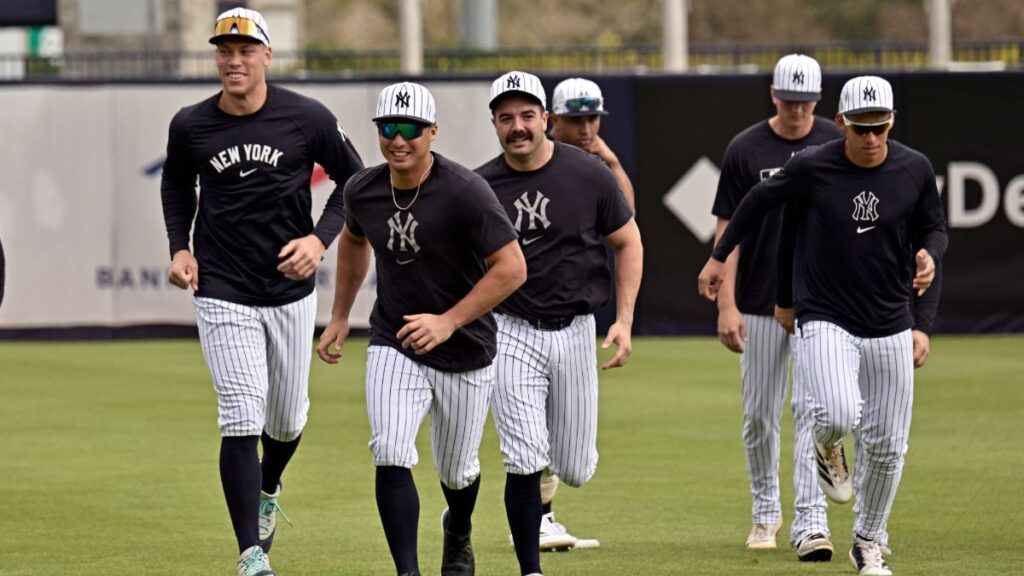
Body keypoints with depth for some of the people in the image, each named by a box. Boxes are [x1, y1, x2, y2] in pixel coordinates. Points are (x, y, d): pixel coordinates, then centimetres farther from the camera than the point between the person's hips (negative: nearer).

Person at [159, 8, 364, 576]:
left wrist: (319, 238, -10)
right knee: (241, 420, -14)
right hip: (223, 295, -1)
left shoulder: (307, 119, -9)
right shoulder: (190, 126, -5)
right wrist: (179, 247, 2)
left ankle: (268, 490, 50)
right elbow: (177, 185, 16)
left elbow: (354, 179, 3)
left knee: (287, 418, 16)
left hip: (291, 290, 1)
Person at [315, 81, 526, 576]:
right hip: (394, 346, 2)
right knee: (390, 457, -21)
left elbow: (512, 267, -21)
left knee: (456, 470, 15)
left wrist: (448, 321, -26)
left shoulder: (465, 192, -21)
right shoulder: (363, 191, -5)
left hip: (465, 352, -2)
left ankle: (458, 535, 50)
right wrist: (340, 316, 18)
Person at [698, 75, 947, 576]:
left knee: (886, 445, 7)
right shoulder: (810, 168, -10)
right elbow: (760, 201, 8)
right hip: (826, 321, -3)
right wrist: (720, 256, 13)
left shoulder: (915, 169, -3)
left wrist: (930, 254, -10)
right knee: (839, 416, -27)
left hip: (891, 327, 3)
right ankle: (826, 446, 12)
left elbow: (933, 227, 12)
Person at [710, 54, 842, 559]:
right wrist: (726, 305, -8)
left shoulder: (838, 146, 1)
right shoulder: (745, 150, -3)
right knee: (760, 413, 8)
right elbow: (728, 231, -2)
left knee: (812, 409, -10)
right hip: (760, 304, 0)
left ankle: (811, 522, -14)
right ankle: (765, 512, 27)